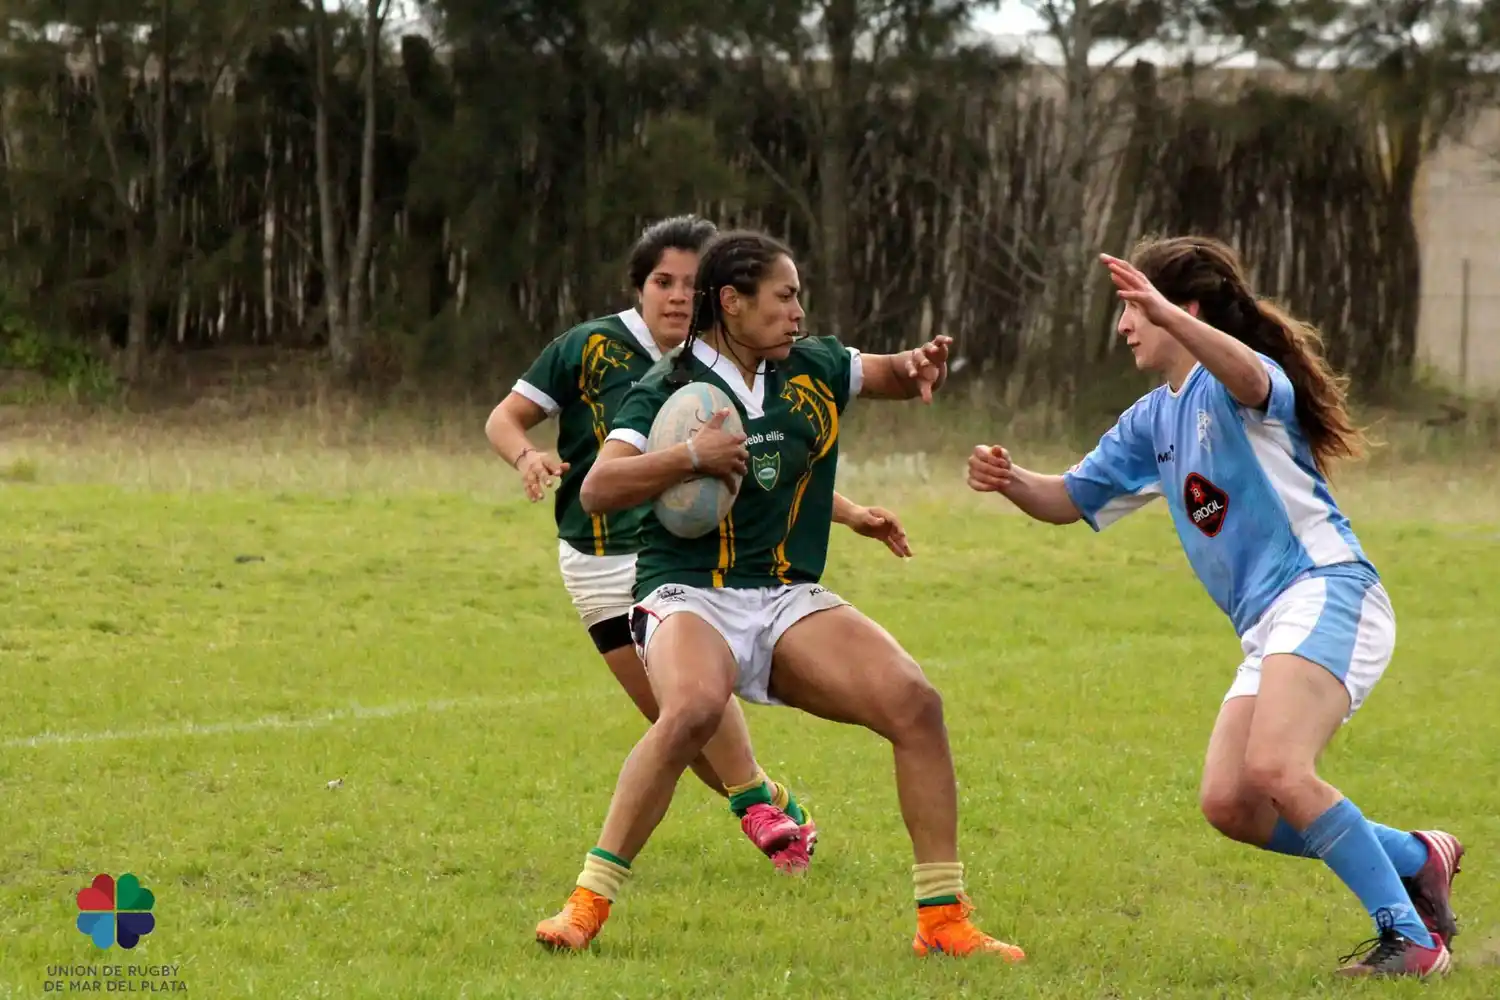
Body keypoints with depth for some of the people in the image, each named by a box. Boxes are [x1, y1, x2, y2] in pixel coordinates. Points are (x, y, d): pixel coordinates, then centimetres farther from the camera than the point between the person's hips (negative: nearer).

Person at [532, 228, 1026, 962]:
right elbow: (596, 491, -13)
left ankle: (943, 919, -6)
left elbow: (897, 377, 28)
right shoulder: (669, 388, -4)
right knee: (695, 707, -38)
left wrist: (921, 368, 4)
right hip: (689, 597, -5)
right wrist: (693, 457, -22)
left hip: (790, 599, 5)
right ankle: (587, 905, -27)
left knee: (914, 702, -16)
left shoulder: (813, 370, 11)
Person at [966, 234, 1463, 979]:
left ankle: (1412, 938, -22)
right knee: (1229, 806, -1)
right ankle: (1416, 857, 12)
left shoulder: (1227, 385, -9)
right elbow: (1072, 500, 24)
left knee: (1275, 770, -27)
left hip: (1324, 591, -10)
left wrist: (1165, 315, -52)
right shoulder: (1153, 420, 19)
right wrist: (1012, 482, 1)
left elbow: (1251, 378, -36)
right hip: (1267, 624, 10)